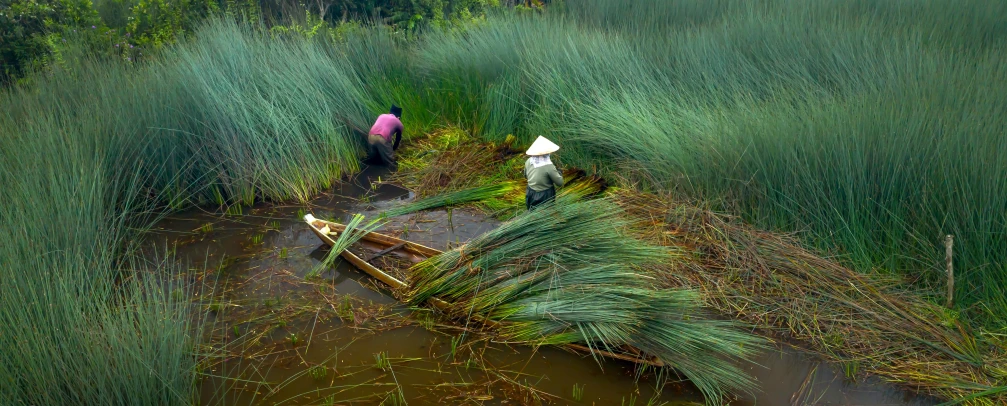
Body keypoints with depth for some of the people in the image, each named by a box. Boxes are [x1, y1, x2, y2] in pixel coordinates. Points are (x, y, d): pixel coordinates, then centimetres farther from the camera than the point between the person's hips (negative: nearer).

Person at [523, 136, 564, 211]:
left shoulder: (528, 162, -8)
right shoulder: (548, 167, -26)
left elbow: (526, 175, 13)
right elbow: (560, 183, -15)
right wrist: (558, 172, 2)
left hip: (531, 197, 6)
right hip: (545, 198, -6)